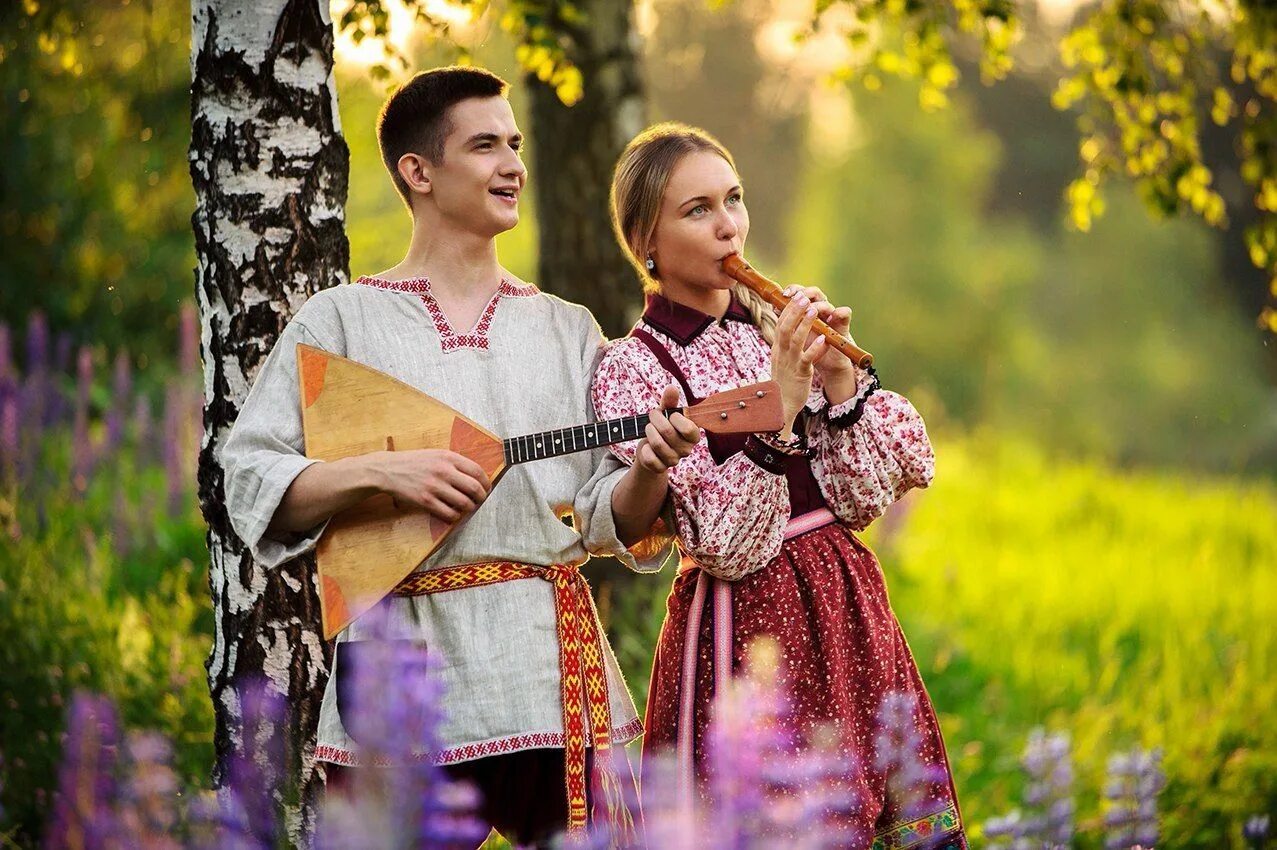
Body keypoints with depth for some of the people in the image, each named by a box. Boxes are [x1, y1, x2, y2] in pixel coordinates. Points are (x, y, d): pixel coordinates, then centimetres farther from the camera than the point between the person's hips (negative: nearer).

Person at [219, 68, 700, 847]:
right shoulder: (341, 321, 3)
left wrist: (649, 470, -13)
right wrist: (376, 472, -16)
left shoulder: (567, 329, 12)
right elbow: (250, 484, -2)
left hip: (553, 661, 3)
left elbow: (610, 520, 8)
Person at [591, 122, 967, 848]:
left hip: (851, 611, 6)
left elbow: (865, 500, 4)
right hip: (748, 630, -5)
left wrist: (839, 376, -8)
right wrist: (782, 399, -19)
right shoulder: (633, 369, -6)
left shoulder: (777, 325, 9)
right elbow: (727, 548, -14)